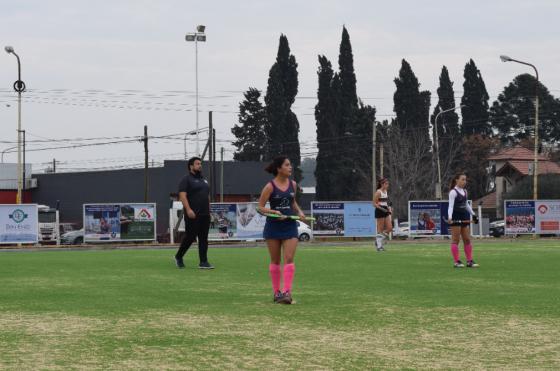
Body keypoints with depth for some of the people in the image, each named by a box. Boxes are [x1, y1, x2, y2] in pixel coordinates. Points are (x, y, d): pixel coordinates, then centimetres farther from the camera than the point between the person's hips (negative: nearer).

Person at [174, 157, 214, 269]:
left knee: (203, 239, 2)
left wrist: (209, 210, 18)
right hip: (192, 214, -7)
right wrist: (188, 209, -24)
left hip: (205, 214, 7)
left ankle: (203, 262, 2)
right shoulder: (186, 179, -4)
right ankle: (178, 257, 14)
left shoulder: (203, 180, 19)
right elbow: (182, 195, -14)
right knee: (190, 237, -5)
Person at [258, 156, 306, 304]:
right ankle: (276, 292, 16)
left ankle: (287, 292, -13)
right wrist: (274, 212, -21)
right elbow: (261, 207, -6)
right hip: (273, 225, -3)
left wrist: (299, 212, 3)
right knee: (275, 261, 6)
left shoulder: (293, 184, 5)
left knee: (289, 259, -10)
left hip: (290, 225, 3)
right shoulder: (270, 186, -8)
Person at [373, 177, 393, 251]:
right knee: (380, 230, -3)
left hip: (386, 212, 8)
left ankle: (379, 240, 16)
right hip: (380, 212, -8)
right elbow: (374, 204, -14)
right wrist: (382, 208, -24)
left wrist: (389, 208, 10)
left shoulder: (385, 191, 13)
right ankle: (379, 245, 5)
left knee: (390, 228, 2)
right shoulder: (378, 192, -11)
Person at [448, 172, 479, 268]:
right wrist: (449, 217, -32)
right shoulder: (453, 192, -11)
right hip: (456, 218, -8)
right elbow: (451, 206, -19)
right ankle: (456, 261, -1)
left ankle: (469, 261, 9)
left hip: (464, 217, 8)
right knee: (456, 240, -3)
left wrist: (473, 214, 23)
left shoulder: (464, 192, 12)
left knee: (467, 239, 6)